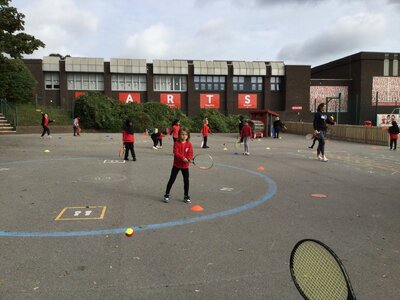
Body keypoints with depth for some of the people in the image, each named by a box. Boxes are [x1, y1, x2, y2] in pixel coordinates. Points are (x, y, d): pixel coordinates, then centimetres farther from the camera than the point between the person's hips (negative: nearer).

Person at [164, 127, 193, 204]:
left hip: (185, 166, 2)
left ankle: (186, 196, 22)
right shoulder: (177, 143, -8)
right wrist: (183, 158, -31)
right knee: (171, 180, 2)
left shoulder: (189, 144, -2)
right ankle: (167, 195, 15)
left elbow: (190, 154, -8)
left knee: (186, 181, 7)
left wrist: (189, 159, -29)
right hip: (176, 165, -2)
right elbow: (176, 153, -20)